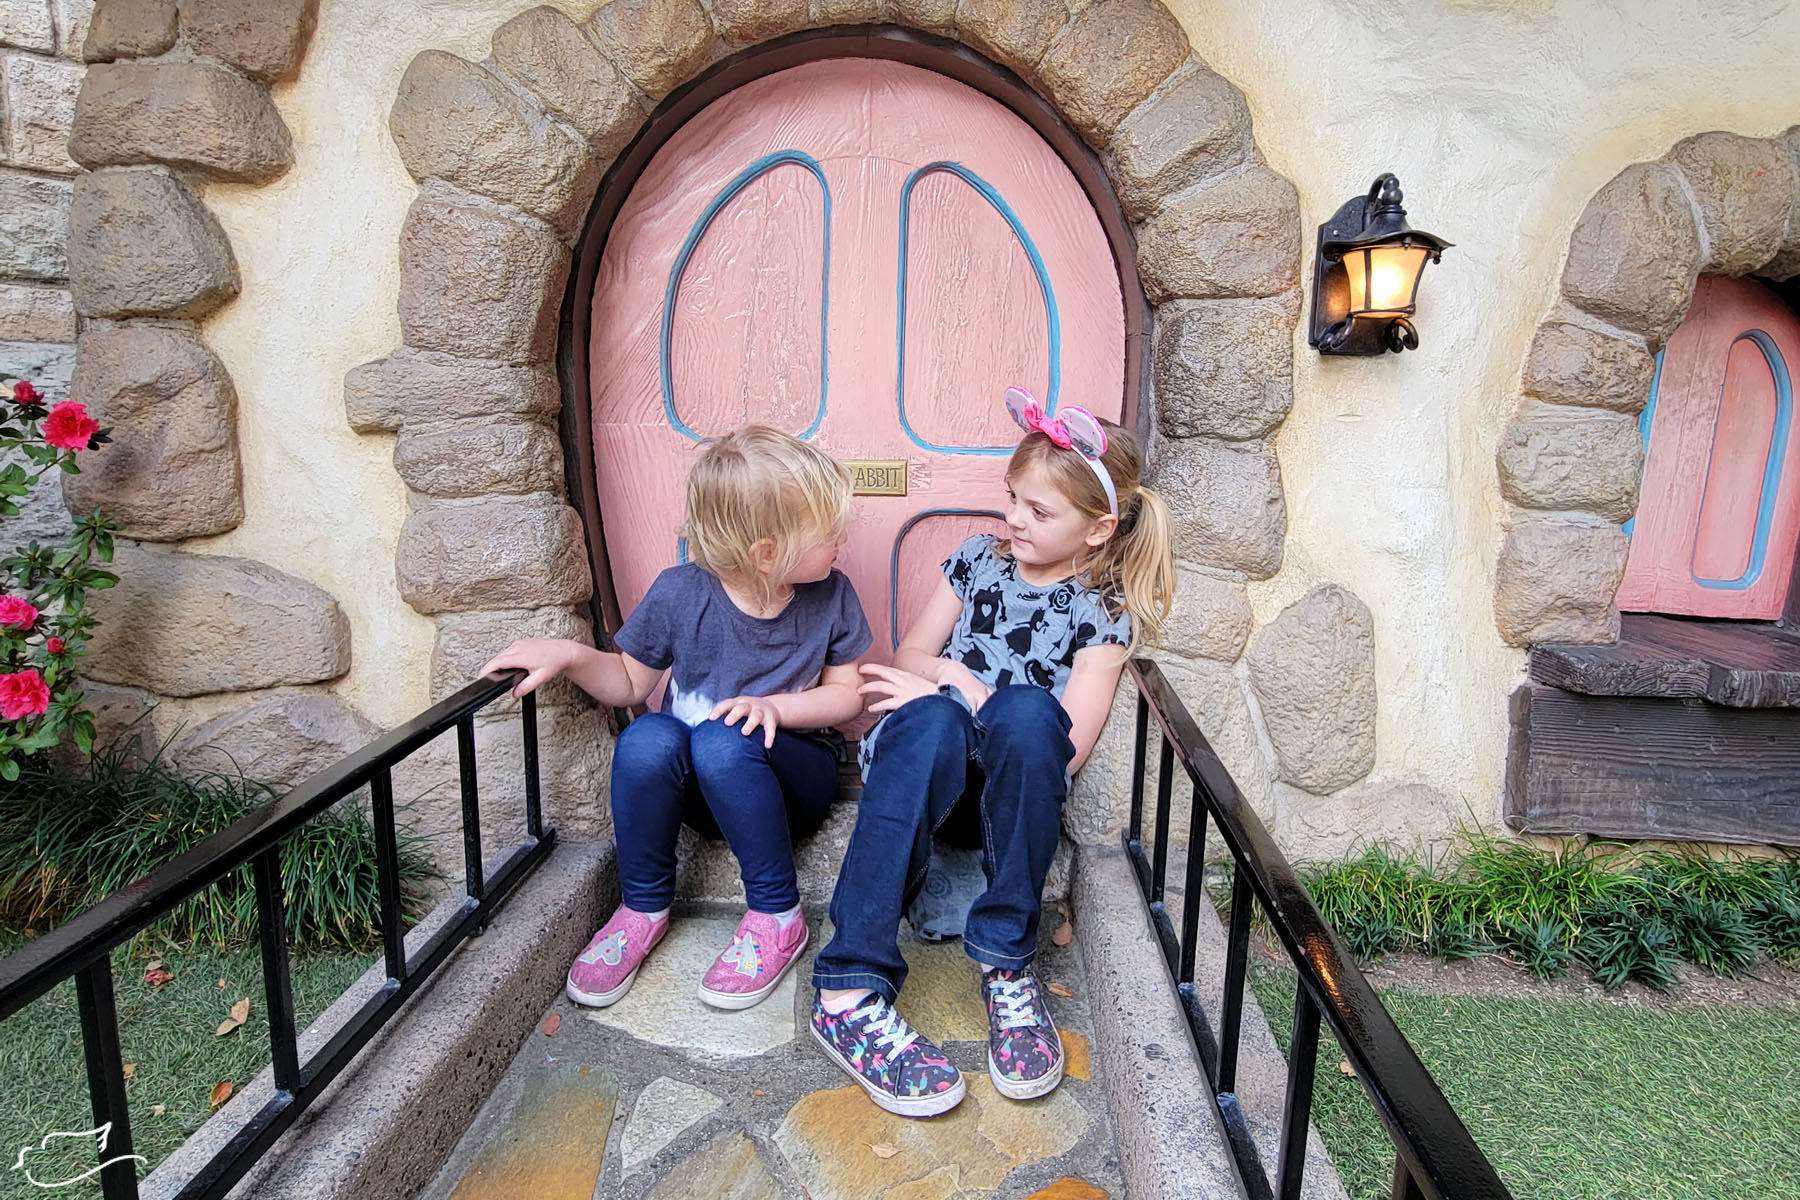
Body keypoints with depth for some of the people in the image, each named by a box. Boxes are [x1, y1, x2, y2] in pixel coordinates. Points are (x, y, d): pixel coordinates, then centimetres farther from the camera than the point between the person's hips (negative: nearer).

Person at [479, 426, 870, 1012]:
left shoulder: (832, 597, -8)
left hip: (793, 775, -1)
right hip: (694, 787, 1)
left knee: (721, 742, -35)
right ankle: (643, 908, -9)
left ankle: (777, 917, -16)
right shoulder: (680, 594, -11)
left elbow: (847, 695, 0)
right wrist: (572, 655, -16)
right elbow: (630, 683, 4)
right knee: (646, 738, -33)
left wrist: (774, 706, -18)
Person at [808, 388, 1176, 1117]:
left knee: (1027, 711, -36)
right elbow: (908, 660, 12)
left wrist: (959, 683, -14)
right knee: (932, 718, -36)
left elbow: (1065, 748, -10)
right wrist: (957, 679, -10)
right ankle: (849, 994, -39)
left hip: (1012, 784, -2)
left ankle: (1005, 963, -26)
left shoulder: (1102, 615, 1)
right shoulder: (978, 559, 11)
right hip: (923, 760, 2)